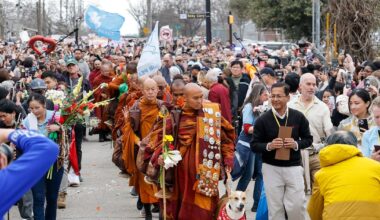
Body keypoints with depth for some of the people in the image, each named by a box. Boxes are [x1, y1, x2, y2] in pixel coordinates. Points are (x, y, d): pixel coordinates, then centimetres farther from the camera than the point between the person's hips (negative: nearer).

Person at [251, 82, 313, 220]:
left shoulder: (298, 117, -2)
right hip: (271, 168, 0)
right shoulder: (262, 120, -5)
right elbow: (254, 145, -1)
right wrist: (268, 146, -20)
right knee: (275, 208, 7)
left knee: (297, 206, 0)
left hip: (293, 167, 0)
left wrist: (296, 144, -13)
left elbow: (308, 139, 7)